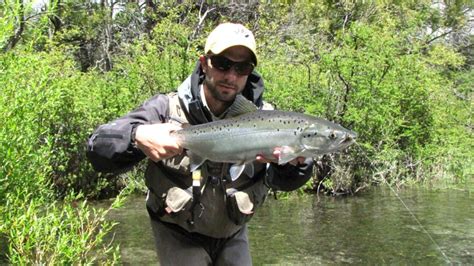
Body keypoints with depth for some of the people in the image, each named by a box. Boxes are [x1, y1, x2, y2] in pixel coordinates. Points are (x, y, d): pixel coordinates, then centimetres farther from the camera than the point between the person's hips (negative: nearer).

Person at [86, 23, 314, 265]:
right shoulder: (167, 109, -18)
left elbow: (284, 181, -12)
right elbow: (97, 148, -21)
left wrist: (296, 162, -36)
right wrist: (137, 136, -43)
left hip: (233, 236, 3)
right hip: (178, 236, -2)